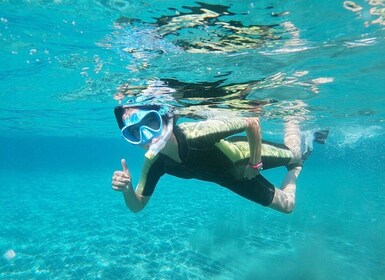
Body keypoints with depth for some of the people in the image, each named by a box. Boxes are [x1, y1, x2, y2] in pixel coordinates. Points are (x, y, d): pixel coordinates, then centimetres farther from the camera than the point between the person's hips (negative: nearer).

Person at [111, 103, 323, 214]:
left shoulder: (196, 134, -43)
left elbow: (253, 123, -33)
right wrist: (126, 190, -34)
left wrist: (255, 163, -26)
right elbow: (137, 205, -13)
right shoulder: (155, 162, -25)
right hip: (228, 177, 4)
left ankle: (292, 125, 56)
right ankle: (295, 170, 54)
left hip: (244, 152, -4)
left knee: (294, 155, 26)